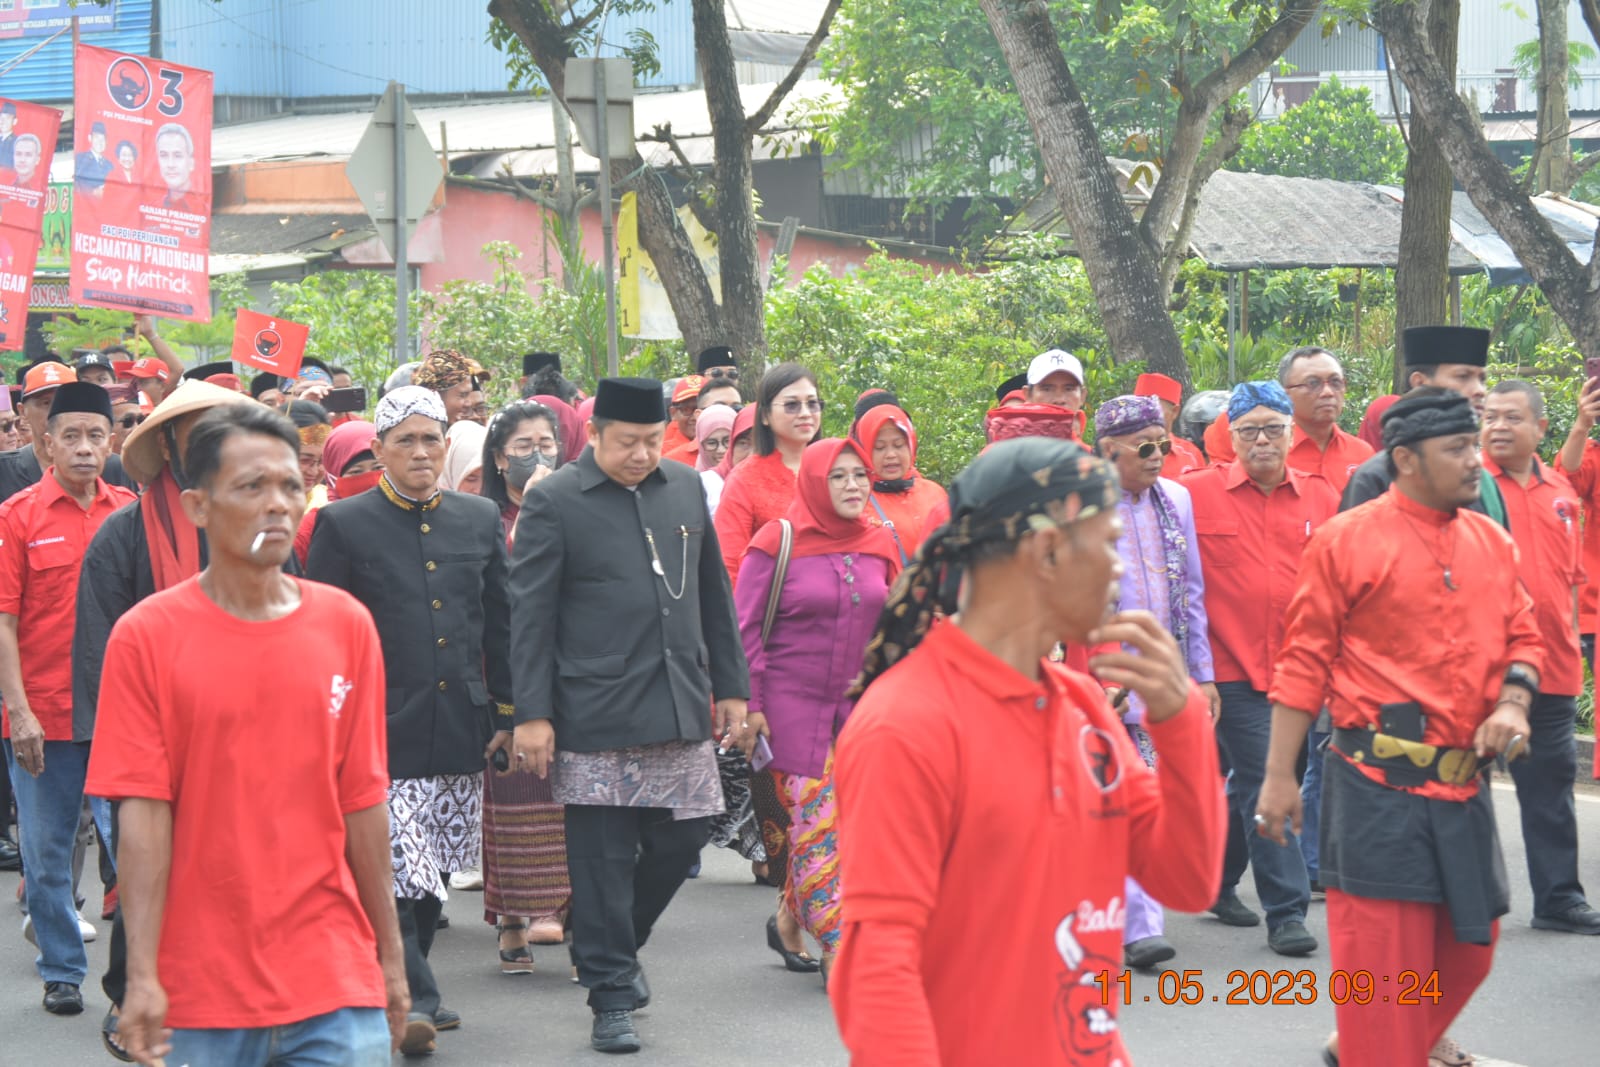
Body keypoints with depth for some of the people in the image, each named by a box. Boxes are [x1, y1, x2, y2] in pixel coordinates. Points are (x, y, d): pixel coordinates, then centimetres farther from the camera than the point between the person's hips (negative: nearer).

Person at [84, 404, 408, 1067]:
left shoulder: (346, 625, 5)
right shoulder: (145, 637, -4)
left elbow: (362, 801, 7)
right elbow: (142, 811, -7)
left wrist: (390, 954, 8)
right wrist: (142, 977, -12)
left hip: (335, 982, 2)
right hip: (199, 991, -2)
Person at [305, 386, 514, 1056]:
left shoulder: (480, 520, 11)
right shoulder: (343, 524, -1)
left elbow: (501, 625, 15)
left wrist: (507, 711, 11)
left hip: (460, 731, 4)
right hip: (384, 732, -4)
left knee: (435, 875, 12)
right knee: (398, 873, -13)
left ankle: (402, 989, 26)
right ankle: (413, 1000, -11)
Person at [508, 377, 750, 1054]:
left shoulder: (685, 488, 10)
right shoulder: (552, 502, -5)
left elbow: (713, 594, 16)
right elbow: (531, 615, -5)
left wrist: (731, 687, 14)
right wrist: (532, 715, -10)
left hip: (682, 711, 5)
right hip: (596, 714, -5)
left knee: (680, 839, 8)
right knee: (602, 858, -1)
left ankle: (619, 943, 32)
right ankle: (611, 996, 8)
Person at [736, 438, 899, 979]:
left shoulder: (880, 545, 7)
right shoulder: (777, 543, -5)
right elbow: (744, 627, -4)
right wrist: (752, 704, -9)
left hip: (862, 705, 4)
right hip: (794, 703, -4)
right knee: (817, 822, -9)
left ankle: (790, 920, 23)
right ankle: (837, 951, -7)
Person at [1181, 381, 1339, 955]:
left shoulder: (1322, 498, 5)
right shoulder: (1197, 493, -3)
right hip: (1232, 666, -4)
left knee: (1251, 784, 15)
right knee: (1265, 786, -7)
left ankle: (1215, 882, 34)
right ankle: (1286, 911, -2)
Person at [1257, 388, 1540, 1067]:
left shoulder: (1492, 542, 9)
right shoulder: (1345, 540, -7)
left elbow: (1523, 636, 18)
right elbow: (1304, 665, -5)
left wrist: (1514, 701, -4)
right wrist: (1279, 776, -6)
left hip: (1464, 787, 6)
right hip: (1378, 788, -6)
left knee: (1467, 951, 13)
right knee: (1382, 956, -4)